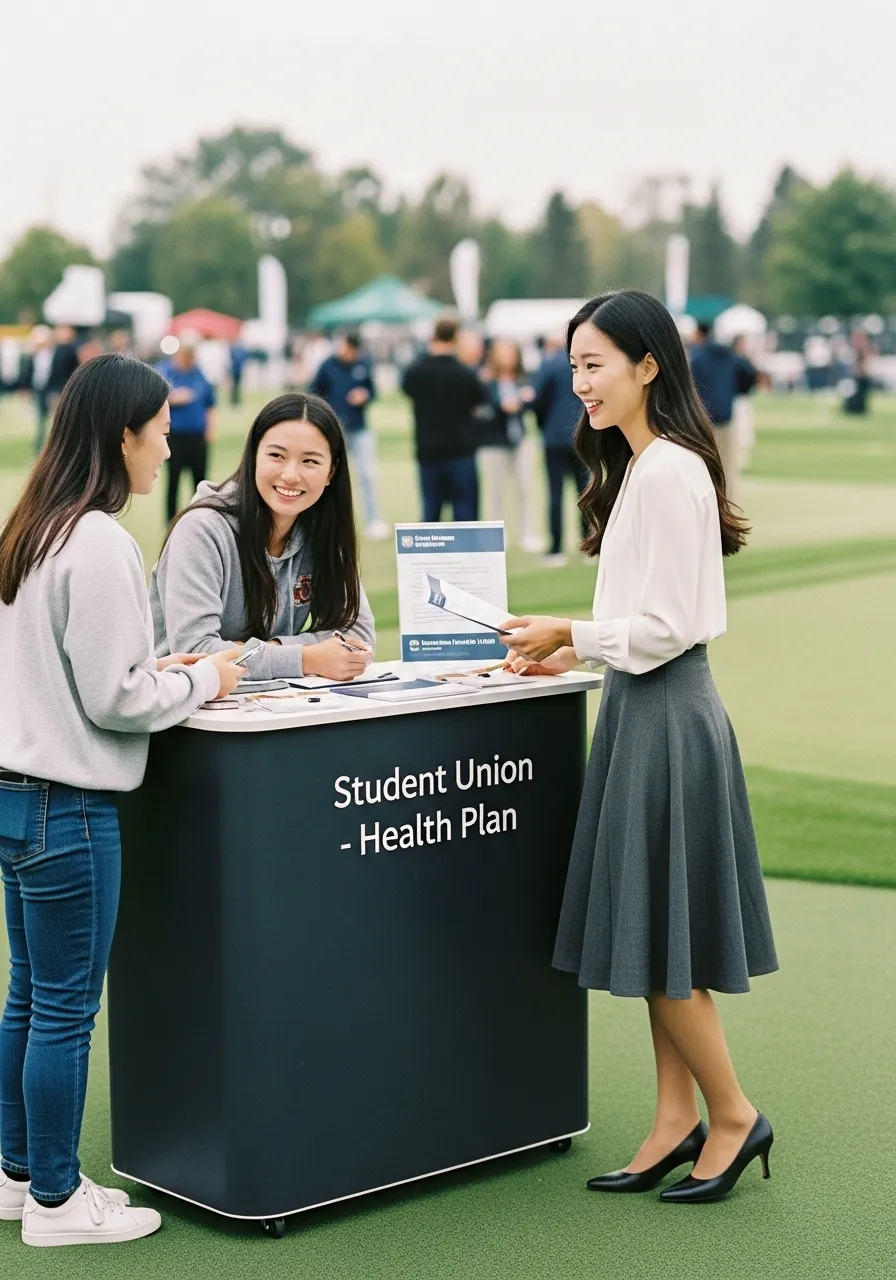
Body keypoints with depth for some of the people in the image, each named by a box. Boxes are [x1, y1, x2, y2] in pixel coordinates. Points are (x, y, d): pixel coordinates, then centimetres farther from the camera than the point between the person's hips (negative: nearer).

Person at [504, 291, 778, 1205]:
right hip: (647, 709, 10)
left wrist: (574, 635, -10)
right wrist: (570, 652, 13)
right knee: (651, 935, 13)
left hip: (664, 715, -10)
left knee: (659, 939, -1)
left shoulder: (667, 472, -18)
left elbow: (671, 623, -20)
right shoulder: (644, 466, 13)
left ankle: (732, 1115, 12)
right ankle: (677, 1123, 21)